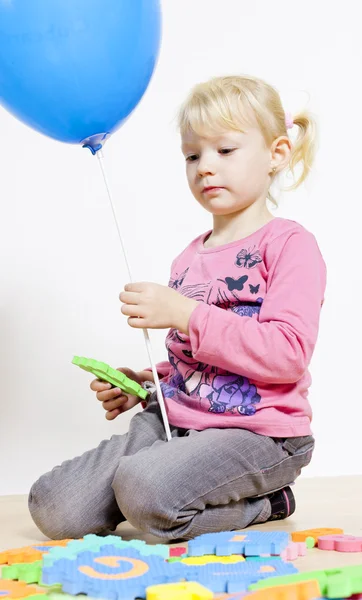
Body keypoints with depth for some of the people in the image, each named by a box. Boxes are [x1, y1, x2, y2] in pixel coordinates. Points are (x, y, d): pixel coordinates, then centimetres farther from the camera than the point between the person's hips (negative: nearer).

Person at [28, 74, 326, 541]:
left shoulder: (289, 244, -6)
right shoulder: (189, 258, 18)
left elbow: (287, 354, -19)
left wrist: (185, 315, -20)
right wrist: (143, 384, 9)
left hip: (256, 433, -7)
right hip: (172, 419, 7)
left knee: (143, 489, -33)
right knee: (53, 507, -8)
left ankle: (261, 504, -5)